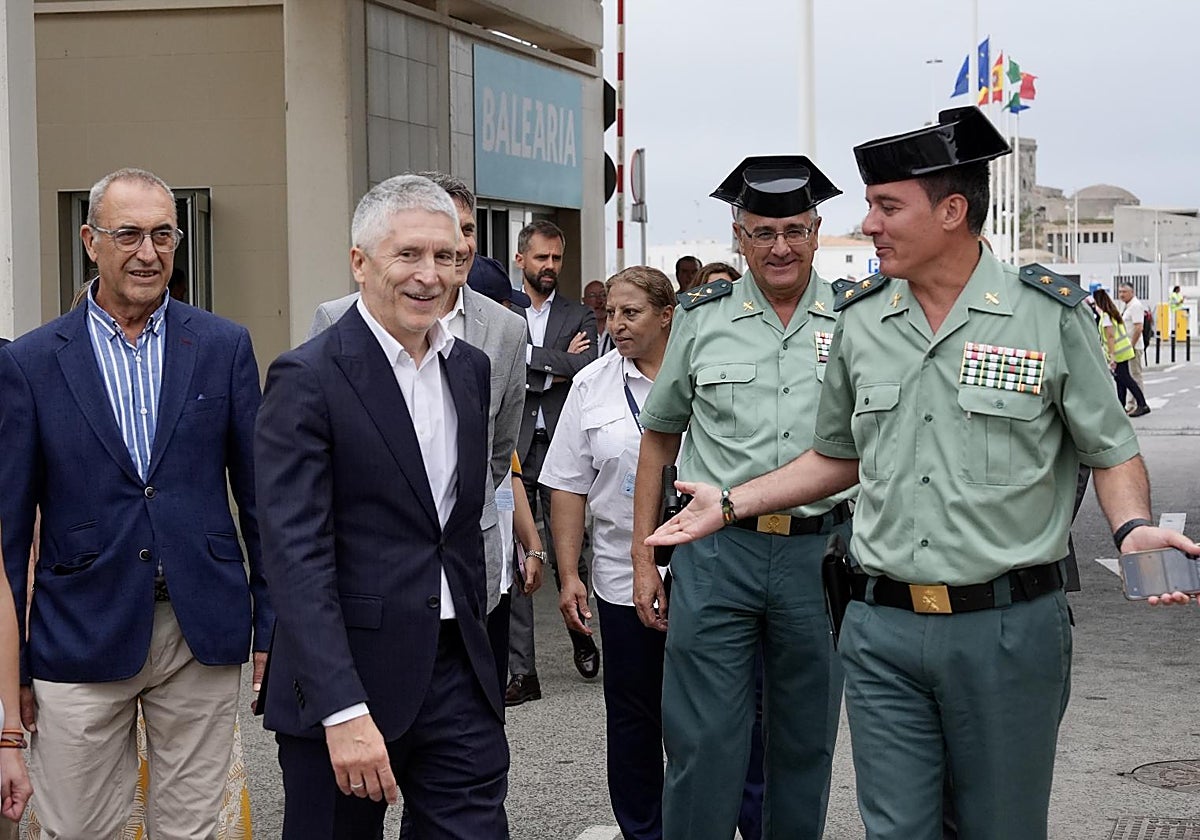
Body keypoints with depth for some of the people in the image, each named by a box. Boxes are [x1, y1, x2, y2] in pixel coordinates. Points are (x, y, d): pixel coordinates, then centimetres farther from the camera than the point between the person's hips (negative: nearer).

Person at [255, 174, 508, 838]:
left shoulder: (470, 368, 10)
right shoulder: (307, 379, -12)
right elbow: (296, 556, -18)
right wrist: (343, 711, -24)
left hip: (457, 676, 6)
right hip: (343, 686, -5)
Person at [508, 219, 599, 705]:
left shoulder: (579, 317, 10)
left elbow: (586, 369, -8)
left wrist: (530, 358, -8)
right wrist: (556, 367, -7)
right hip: (512, 451, 0)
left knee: (566, 556, 4)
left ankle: (582, 636, 33)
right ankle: (522, 672, 4)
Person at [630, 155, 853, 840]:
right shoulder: (704, 317, 4)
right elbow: (660, 437, 12)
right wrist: (643, 559, 9)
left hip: (822, 552, 1)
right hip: (717, 552, 0)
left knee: (806, 745, 13)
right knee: (704, 745, -1)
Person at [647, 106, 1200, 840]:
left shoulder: (1050, 314, -5)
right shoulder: (860, 319, 7)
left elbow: (1112, 451, 1)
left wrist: (1134, 527, -18)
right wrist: (731, 504, 14)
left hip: (1009, 627, -3)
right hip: (885, 626, 3)